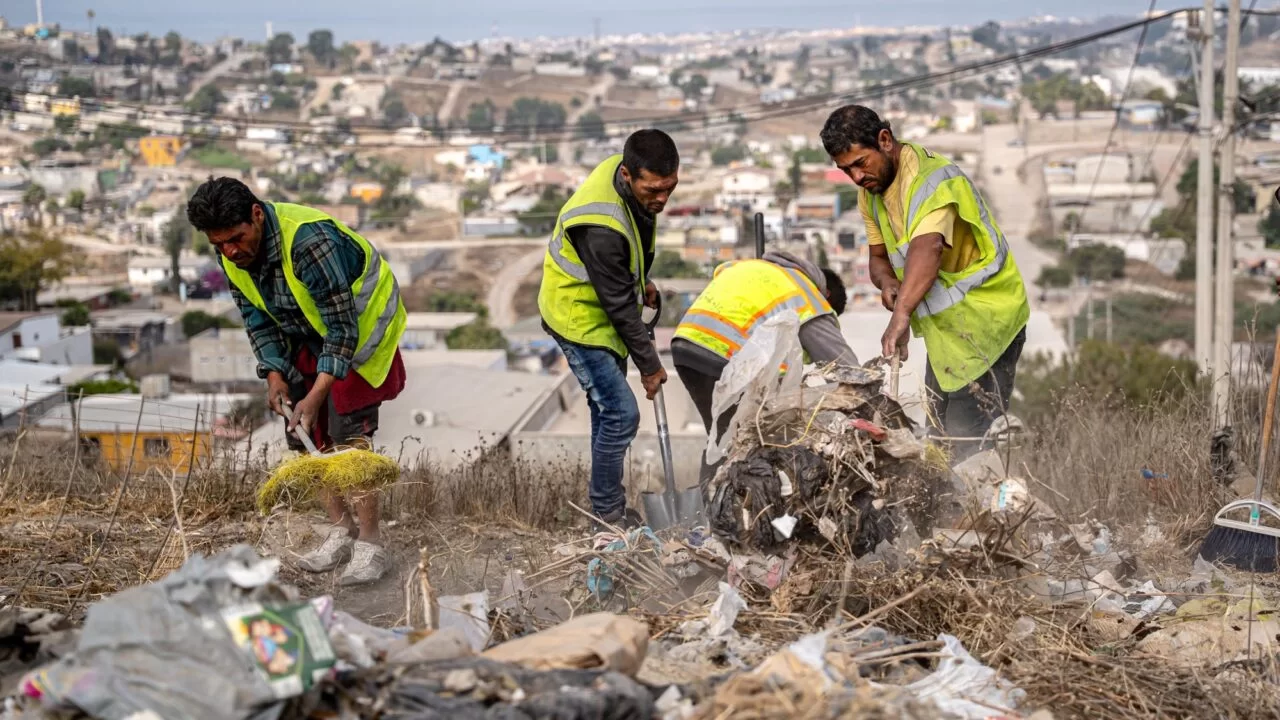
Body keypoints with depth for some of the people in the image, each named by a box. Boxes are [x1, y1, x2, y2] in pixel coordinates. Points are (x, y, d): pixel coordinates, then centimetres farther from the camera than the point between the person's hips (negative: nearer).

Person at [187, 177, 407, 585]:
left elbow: (342, 327, -32)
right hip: (308, 338, 8)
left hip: (357, 331, -7)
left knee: (348, 437, -15)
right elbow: (257, 318, 2)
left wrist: (317, 394, -36)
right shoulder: (233, 254, -12)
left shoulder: (310, 242, -36)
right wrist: (275, 374, -11)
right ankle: (341, 531, 17)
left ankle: (369, 544, -8)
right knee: (306, 437, 5)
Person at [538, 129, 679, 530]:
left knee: (608, 407, 18)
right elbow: (619, 304, -28)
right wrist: (649, 364, -18)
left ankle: (606, 500, 32)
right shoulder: (601, 227, -38)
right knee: (622, 413, -9)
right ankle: (607, 513, 6)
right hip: (580, 319, -9)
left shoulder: (626, 173, -11)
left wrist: (641, 282, 11)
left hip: (603, 311, 9)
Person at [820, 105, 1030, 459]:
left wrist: (901, 315, -55)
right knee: (942, 433, 11)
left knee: (966, 438, -14)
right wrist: (887, 283, -13)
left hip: (983, 317, -9)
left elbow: (927, 247, -42)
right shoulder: (871, 191, 5)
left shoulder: (932, 178, -24)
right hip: (944, 324, 9)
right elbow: (879, 256, 13)